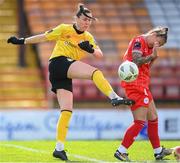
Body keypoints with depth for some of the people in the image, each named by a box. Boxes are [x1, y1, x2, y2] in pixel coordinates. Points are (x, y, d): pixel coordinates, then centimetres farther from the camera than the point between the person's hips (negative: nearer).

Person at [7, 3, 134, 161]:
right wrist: (22, 41, 9)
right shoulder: (64, 29, 2)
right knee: (95, 72, -24)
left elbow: (100, 54, 8)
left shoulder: (88, 37, 16)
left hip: (65, 75, 6)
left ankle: (59, 148, 0)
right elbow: (43, 37, 8)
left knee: (67, 111, -1)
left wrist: (91, 49, -13)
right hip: (58, 63, -6)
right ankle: (115, 98, -33)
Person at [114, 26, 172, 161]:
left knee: (153, 118, 16)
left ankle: (158, 151, 26)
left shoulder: (148, 46, 18)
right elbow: (136, 62, -22)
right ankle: (121, 151, -9)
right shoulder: (139, 41, -11)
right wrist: (152, 56, -19)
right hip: (135, 84, -10)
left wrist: (153, 57, 2)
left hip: (142, 85, 10)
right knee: (140, 122, -10)